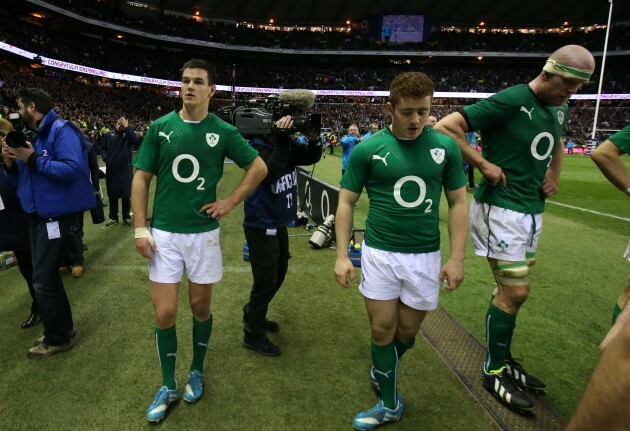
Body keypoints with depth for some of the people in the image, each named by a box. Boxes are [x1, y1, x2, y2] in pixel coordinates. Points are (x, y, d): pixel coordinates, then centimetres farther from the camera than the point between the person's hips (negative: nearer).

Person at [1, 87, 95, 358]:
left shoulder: (61, 130, -13)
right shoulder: (32, 136, 14)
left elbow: (73, 169, -28)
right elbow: (23, 180, 17)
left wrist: (33, 159, -22)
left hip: (57, 216, -10)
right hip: (38, 215, 10)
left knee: (43, 280, -3)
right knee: (47, 276, 17)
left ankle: (58, 338, 14)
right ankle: (62, 327, 33)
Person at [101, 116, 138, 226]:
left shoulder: (128, 134, -2)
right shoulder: (108, 134, 5)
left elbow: (135, 141, -24)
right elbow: (102, 148, 11)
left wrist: (127, 127, -22)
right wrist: (105, 158, -7)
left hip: (125, 169, -2)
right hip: (111, 170, 3)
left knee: (126, 195, 3)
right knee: (112, 195, 10)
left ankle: (126, 217, 18)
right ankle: (113, 218, 21)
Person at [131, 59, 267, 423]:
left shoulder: (223, 131, -2)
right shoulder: (160, 127, 1)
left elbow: (259, 167, 6)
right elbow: (141, 178, 3)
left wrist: (231, 203, -2)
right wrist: (140, 228, -4)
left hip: (204, 233, 0)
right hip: (164, 233, 1)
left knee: (201, 307, 11)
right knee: (165, 313, 2)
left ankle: (197, 372, 35)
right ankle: (168, 387, 23)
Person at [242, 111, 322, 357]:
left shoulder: (287, 145, 2)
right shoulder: (258, 147, -20)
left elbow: (311, 158, 5)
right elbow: (270, 174, -35)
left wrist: (313, 139, -13)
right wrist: (281, 143, -34)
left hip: (279, 223, 9)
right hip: (261, 226, -9)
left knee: (278, 275, 22)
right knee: (266, 281, 0)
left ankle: (253, 315, 43)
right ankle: (253, 335, 19)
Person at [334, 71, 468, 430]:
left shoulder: (446, 146, -2)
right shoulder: (367, 149, -6)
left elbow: (459, 203, 3)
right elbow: (346, 202, 0)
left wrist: (457, 257, -2)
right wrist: (342, 255, -6)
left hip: (425, 255, 2)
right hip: (379, 253, -1)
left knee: (407, 332, 14)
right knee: (383, 329, 5)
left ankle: (380, 375, 45)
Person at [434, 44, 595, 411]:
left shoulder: (559, 108, 9)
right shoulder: (510, 101, -16)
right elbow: (447, 127, -20)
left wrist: (554, 175, 15)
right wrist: (484, 164, -20)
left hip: (532, 211, 8)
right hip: (502, 209, -8)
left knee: (514, 289, 15)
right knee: (515, 291, -5)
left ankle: (503, 359, 33)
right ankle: (493, 371, 14)